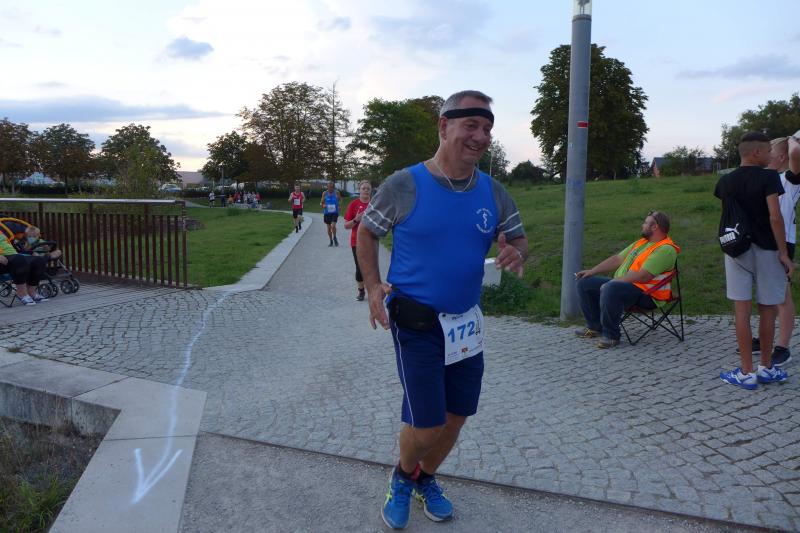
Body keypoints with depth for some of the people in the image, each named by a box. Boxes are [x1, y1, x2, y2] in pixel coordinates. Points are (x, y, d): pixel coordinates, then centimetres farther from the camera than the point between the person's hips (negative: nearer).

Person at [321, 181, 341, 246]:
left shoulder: (336, 193, -2)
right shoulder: (325, 193, 0)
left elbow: (340, 200, 12)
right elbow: (321, 203, 7)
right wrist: (323, 205, -14)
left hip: (335, 212, -2)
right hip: (327, 212, 2)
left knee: (333, 226, -17)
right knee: (329, 227, 8)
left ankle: (334, 238, 9)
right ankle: (331, 241, 24)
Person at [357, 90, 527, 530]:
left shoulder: (494, 193, 0)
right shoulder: (404, 185, -12)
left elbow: (518, 237, 11)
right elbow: (366, 232, 0)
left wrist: (516, 253, -14)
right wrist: (373, 286, -12)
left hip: (467, 322, 5)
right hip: (416, 323, -5)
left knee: (457, 415, 14)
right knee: (425, 425, -4)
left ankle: (425, 479, 43)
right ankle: (403, 477, 32)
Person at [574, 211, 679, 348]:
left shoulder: (665, 249, -13)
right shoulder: (642, 242, 18)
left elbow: (643, 276, -24)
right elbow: (617, 259, 19)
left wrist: (613, 281, -21)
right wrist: (592, 271, 10)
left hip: (645, 293, -10)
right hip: (621, 284, 10)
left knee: (610, 289, -39)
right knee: (585, 283, 3)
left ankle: (611, 335, -23)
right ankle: (594, 327, 9)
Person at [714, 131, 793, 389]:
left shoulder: (725, 181, 4)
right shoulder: (768, 177, -11)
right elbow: (775, 217, -17)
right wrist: (784, 253, -12)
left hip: (737, 250, 3)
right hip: (766, 251, -3)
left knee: (742, 310, 2)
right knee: (767, 310, 10)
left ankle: (746, 372, 5)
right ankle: (766, 368, 21)